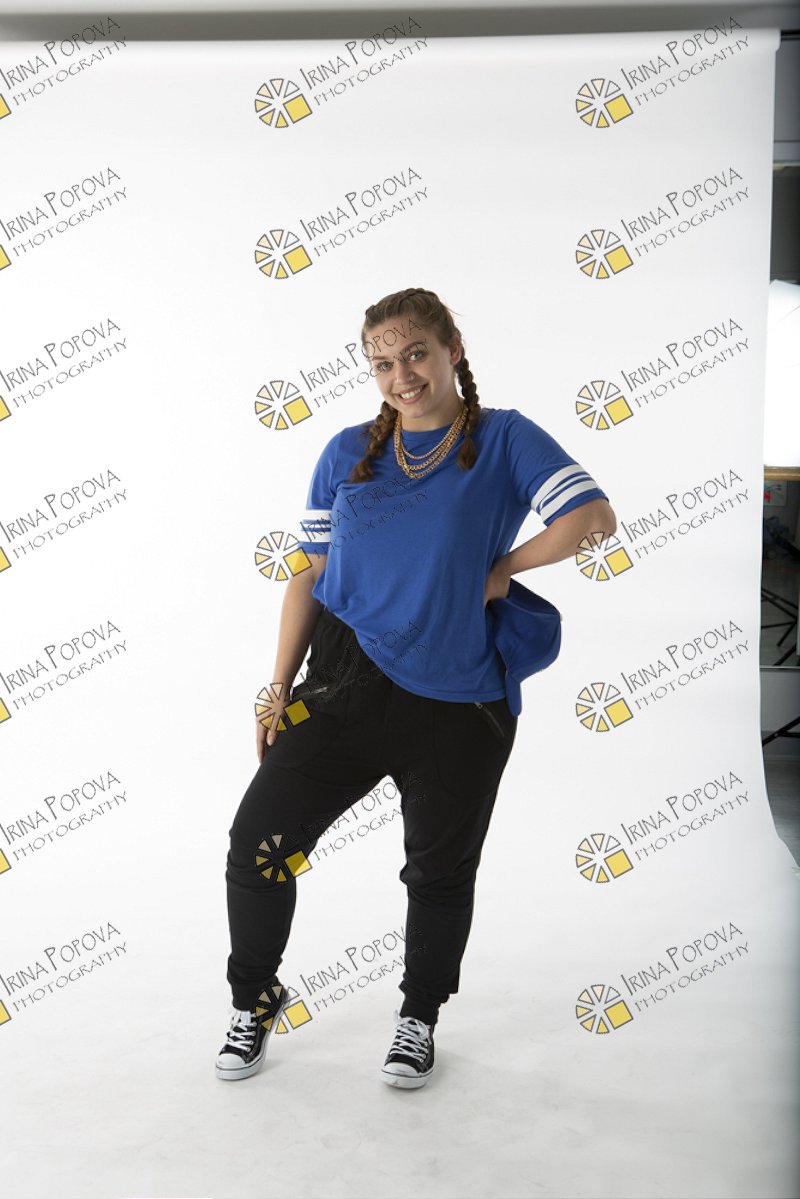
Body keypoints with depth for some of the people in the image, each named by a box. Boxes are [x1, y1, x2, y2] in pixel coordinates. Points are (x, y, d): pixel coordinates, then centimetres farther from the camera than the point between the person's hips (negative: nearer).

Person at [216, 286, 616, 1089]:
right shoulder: (347, 453, 7)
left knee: (441, 873, 12)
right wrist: (280, 692, 6)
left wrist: (498, 573, -9)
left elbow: (594, 519, -14)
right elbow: (311, 575, 9)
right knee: (258, 842, -3)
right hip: (345, 687, 2)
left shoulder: (503, 440, -1)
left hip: (458, 706, -2)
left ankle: (420, 1017, 37)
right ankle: (255, 998, 23)